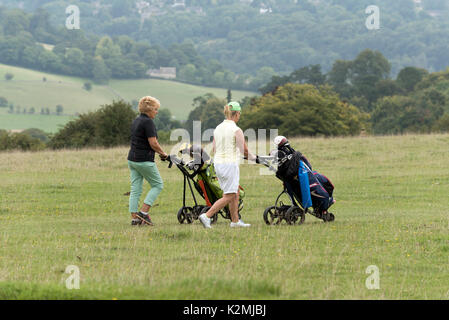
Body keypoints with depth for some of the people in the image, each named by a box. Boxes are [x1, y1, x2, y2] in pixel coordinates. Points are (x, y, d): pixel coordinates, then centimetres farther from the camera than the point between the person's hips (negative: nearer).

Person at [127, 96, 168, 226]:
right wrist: (163, 154, -2)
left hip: (132, 159, 9)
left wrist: (158, 152, 16)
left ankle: (134, 218, 5)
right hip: (144, 160, -9)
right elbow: (153, 143, -18)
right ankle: (143, 212, -3)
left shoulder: (136, 121, 14)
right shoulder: (148, 122, -14)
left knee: (135, 189, 8)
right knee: (157, 185, 5)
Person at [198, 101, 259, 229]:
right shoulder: (236, 130, -13)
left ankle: (235, 220, 20)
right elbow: (244, 151, -11)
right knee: (228, 197, -4)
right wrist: (254, 158, 7)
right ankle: (207, 216, -13)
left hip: (218, 164, 8)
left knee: (235, 193, 18)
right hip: (230, 164, -8)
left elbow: (214, 149, 12)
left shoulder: (218, 128, 7)